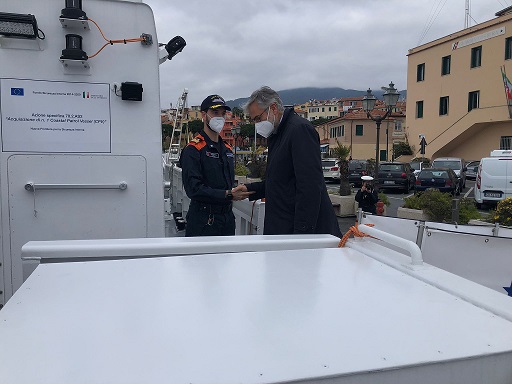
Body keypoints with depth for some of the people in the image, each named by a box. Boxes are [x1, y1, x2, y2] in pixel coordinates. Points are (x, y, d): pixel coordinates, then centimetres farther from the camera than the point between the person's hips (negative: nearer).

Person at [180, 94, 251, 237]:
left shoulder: (227, 149, 15)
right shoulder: (192, 150, -10)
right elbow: (194, 189, -20)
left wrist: (239, 192, 4)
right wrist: (228, 195, -22)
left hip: (227, 217, 7)